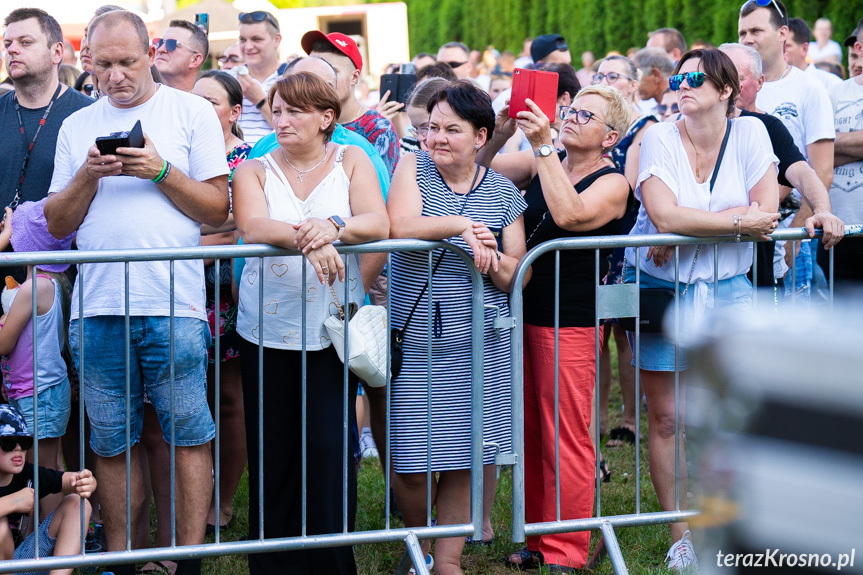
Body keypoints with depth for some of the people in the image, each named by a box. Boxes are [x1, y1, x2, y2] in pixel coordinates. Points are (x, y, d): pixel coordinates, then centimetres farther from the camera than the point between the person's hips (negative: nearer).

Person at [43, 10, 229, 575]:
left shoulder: (192, 112, 7)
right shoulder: (77, 126, 15)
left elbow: (218, 209, 3)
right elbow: (58, 223, 12)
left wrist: (162, 171, -10)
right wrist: (88, 176, -5)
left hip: (174, 302, -3)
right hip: (97, 305, 3)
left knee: (189, 433, -4)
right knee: (113, 442, 6)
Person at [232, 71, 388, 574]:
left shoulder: (350, 161, 8)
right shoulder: (255, 171, 7)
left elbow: (378, 224, -6)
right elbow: (252, 228, -12)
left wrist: (335, 226, -28)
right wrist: (306, 239, -32)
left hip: (334, 328, -1)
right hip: (268, 330, 1)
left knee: (331, 447, -6)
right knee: (274, 452, 1)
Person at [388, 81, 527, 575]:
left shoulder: (503, 192, 6)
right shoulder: (414, 168, 2)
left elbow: (517, 275, 6)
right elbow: (401, 227, -17)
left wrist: (493, 260, -14)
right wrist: (461, 226, -21)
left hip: (480, 344, 1)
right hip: (415, 342, -1)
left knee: (463, 458, 2)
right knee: (410, 463, -2)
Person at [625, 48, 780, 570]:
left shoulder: (749, 133, -2)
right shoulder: (659, 138, -6)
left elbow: (767, 212, -12)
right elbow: (665, 216, -19)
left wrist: (686, 231, -15)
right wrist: (738, 221, -17)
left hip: (727, 291, 1)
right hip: (661, 290, -1)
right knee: (666, 417, 3)